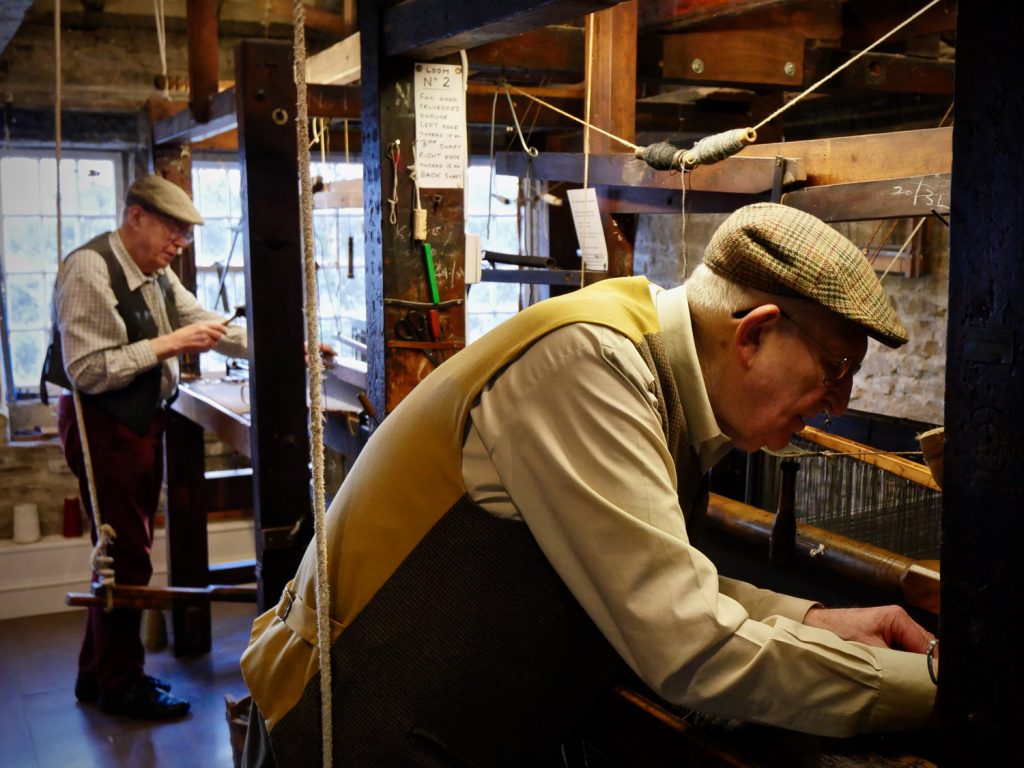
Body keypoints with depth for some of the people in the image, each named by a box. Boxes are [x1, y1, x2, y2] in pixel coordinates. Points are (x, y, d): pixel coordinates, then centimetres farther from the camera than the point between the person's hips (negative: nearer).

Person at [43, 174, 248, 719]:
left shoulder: (156, 274, 9)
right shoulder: (90, 270, -19)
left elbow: (206, 326, 11)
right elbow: (87, 372, -25)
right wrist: (167, 345, -24)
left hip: (142, 421, 9)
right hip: (102, 425, -9)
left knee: (125, 553, 16)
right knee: (127, 557, -2)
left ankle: (98, 674, 30)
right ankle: (121, 685, 15)